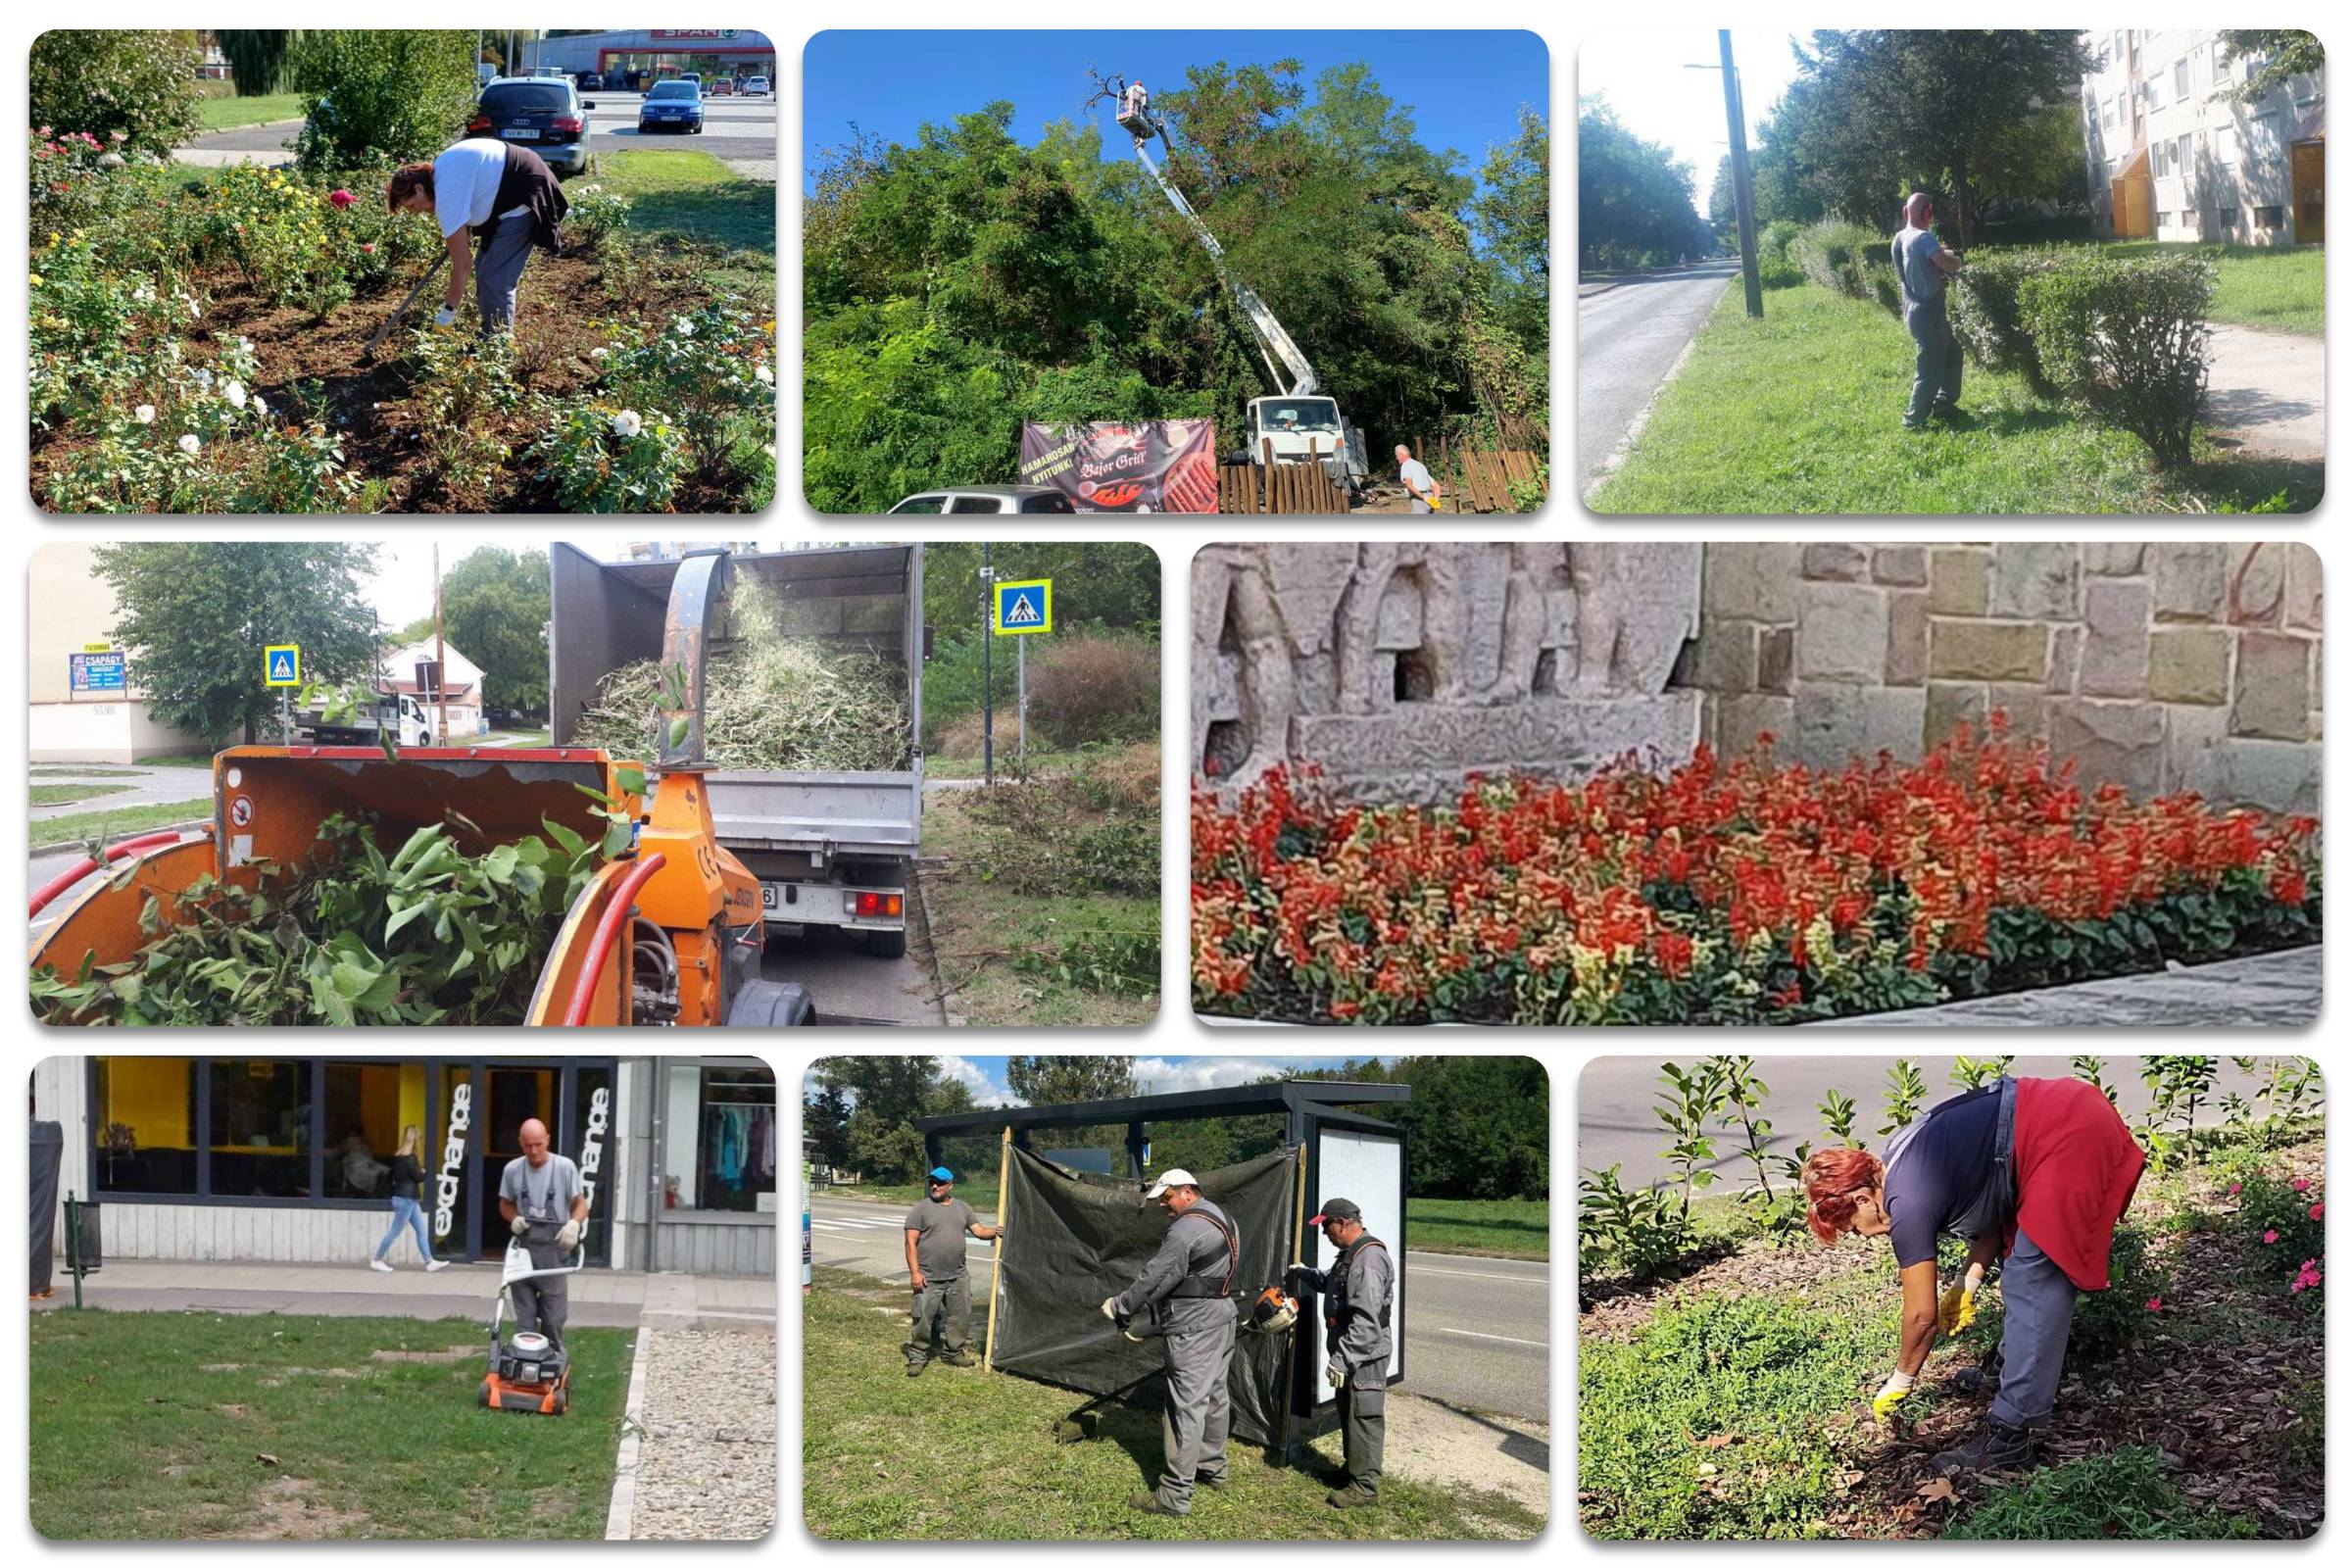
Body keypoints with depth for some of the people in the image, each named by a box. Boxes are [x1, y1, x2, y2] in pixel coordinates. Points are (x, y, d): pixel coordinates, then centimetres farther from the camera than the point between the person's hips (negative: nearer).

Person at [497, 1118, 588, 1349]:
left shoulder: (565, 1167, -6)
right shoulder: (512, 1169, 1)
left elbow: (580, 1202, 0)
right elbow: (505, 1204, 16)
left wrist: (574, 1223, -21)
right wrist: (514, 1218, -6)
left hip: (554, 1247, -2)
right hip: (523, 1246, 2)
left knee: (554, 1315, 1)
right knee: (524, 1315, 7)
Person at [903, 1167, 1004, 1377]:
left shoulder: (962, 1208, 11)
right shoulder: (921, 1209, -4)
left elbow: (979, 1230, 9)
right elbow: (911, 1242, -7)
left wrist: (994, 1231, -13)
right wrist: (915, 1272, -14)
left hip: (958, 1278, 5)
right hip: (929, 1279, -5)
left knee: (960, 1317, 12)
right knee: (922, 1318, -5)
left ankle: (953, 1352, 28)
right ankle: (917, 1358, 5)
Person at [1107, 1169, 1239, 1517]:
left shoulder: (1186, 1229, -19)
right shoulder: (1221, 1219, 13)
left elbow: (1155, 1277, -16)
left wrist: (1120, 1306, -4)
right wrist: (1141, 1305, 16)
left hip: (1195, 1330, -10)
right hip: (1222, 1319, 10)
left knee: (1186, 1407, -8)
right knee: (1215, 1396, 20)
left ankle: (1175, 1496, -8)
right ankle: (1212, 1470, 34)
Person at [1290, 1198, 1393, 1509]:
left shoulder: (1368, 1260, -24)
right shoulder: (1351, 1254, 10)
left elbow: (1366, 1322, -28)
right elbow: (1332, 1283, 34)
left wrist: (1341, 1358, -27)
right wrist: (1304, 1274, 34)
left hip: (1365, 1357, -10)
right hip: (1349, 1354, 10)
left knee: (1363, 1419, -3)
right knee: (1348, 1414, 20)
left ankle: (1365, 1487, 3)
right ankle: (1353, 1469, 34)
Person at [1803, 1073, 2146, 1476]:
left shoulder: (1907, 1204, -10)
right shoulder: (1899, 1156, 15)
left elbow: (1923, 1315, 0)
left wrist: (1900, 1382, 15)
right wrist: (1967, 1283, 17)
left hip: (2068, 1146, -10)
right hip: (2074, 1110, 10)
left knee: (2031, 1289, -8)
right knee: (2023, 1272, 23)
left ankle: (2009, 1439, -6)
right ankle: (2012, 1369, 40)